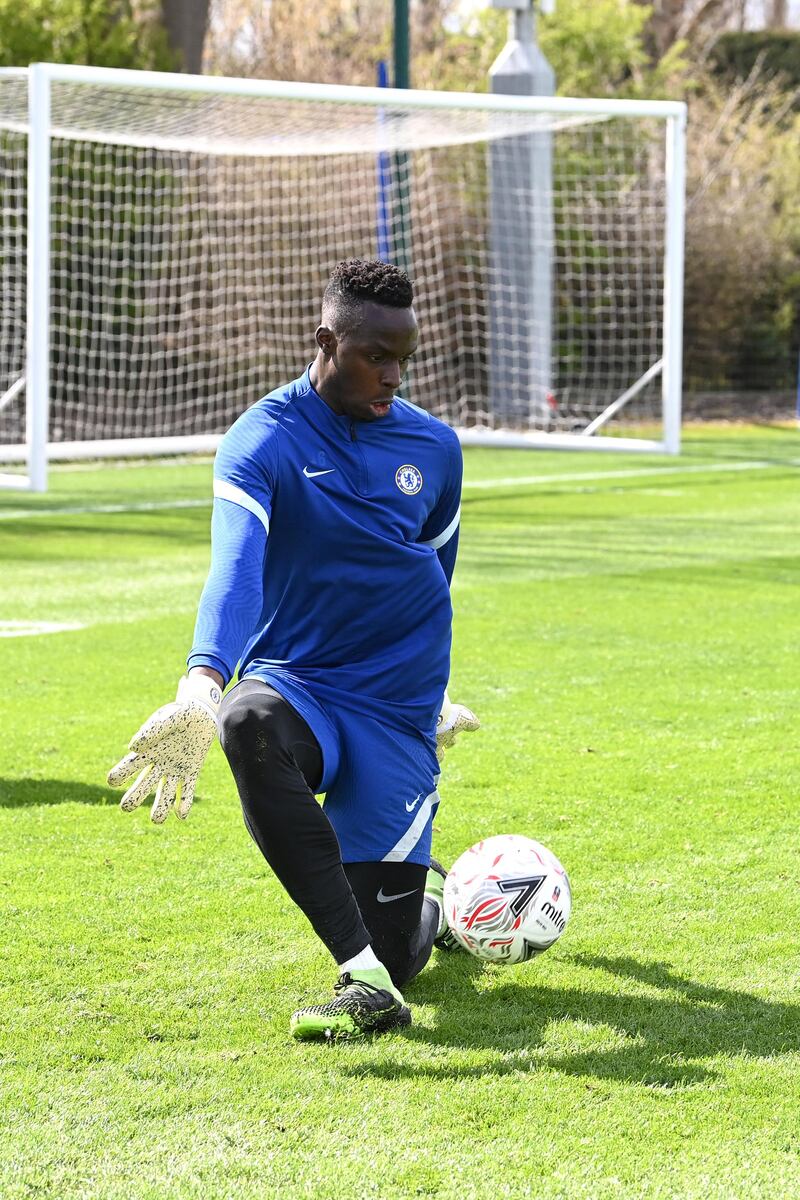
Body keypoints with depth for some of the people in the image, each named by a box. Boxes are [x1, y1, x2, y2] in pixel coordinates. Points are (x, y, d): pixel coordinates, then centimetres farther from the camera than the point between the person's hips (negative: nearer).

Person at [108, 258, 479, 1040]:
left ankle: (429, 900, 34)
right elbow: (235, 566, -29)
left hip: (396, 712, 3)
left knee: (394, 955, -7)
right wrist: (203, 681, -47)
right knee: (252, 724, -42)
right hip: (293, 682, -2)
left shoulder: (435, 448, 4)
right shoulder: (263, 441, -11)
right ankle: (363, 976, -41)